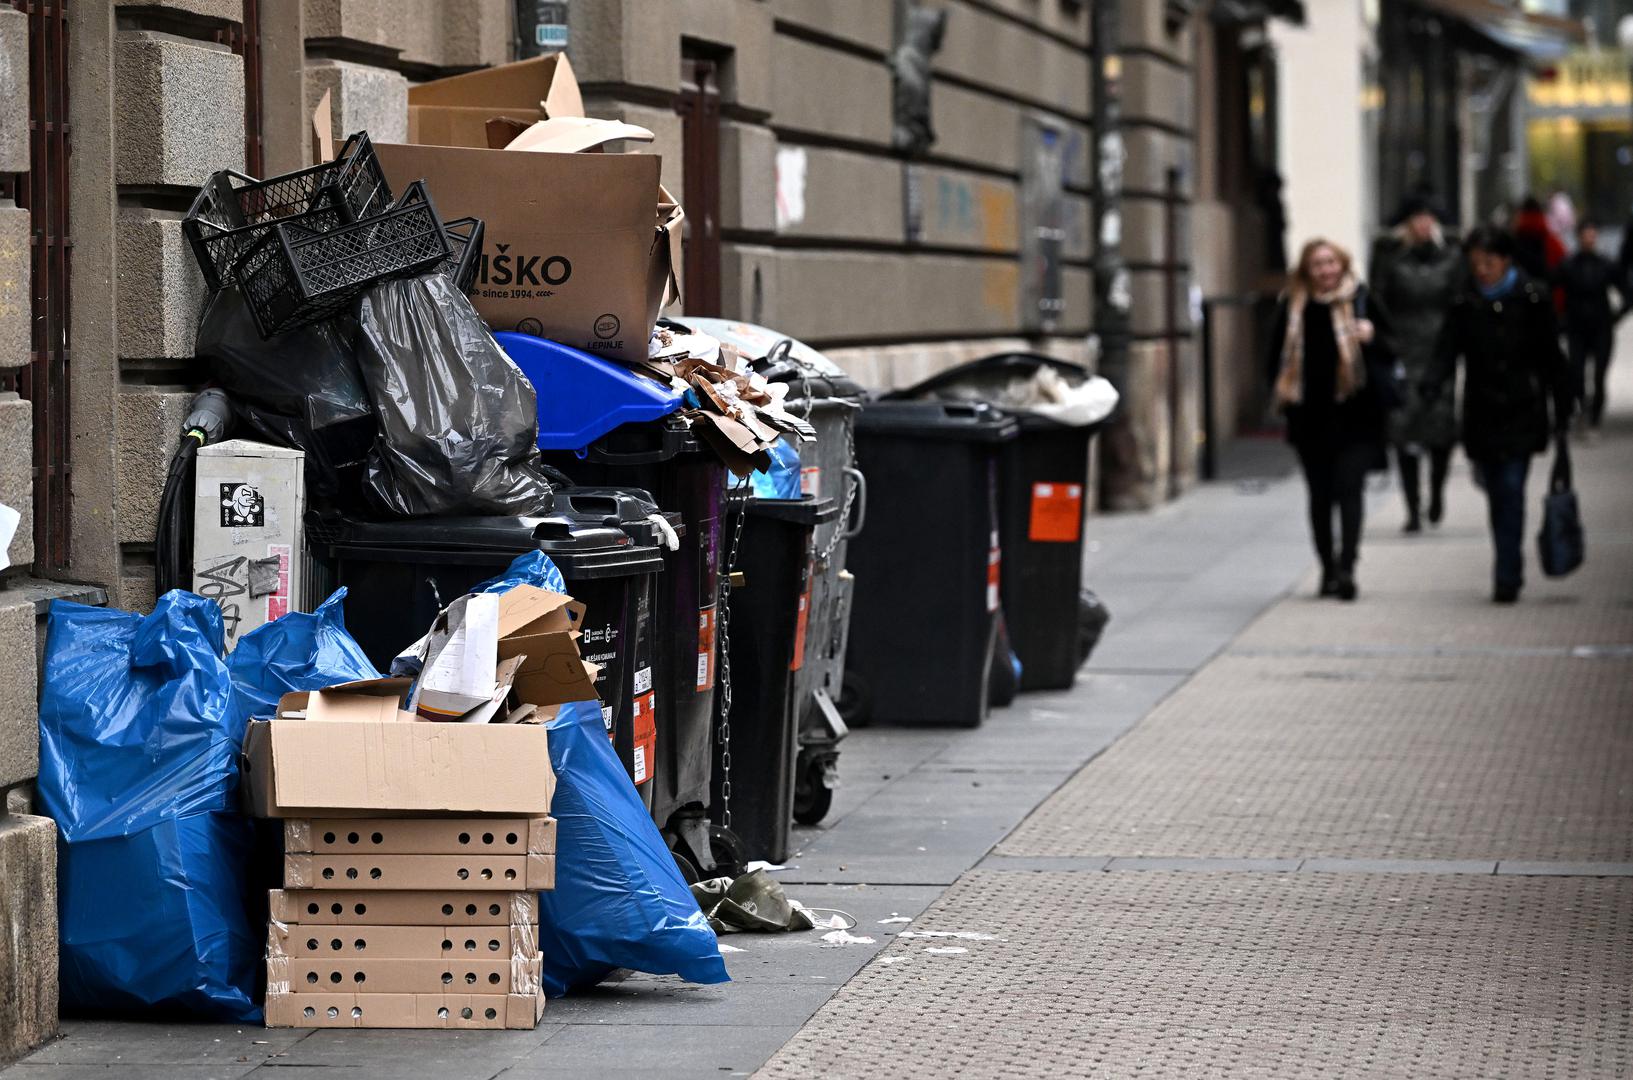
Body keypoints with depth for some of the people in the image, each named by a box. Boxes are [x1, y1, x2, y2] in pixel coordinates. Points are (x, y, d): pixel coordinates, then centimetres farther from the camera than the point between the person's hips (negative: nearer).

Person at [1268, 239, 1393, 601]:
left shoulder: (1361, 301, -1)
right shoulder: (1292, 306, 5)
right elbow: (1278, 357, 13)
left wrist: (1371, 336, -16)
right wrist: (1286, 393, 3)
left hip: (1353, 415, -3)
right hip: (1310, 418, 3)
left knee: (1349, 489, -11)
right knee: (1320, 494, 10)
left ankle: (1346, 567, -17)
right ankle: (1329, 569, 20)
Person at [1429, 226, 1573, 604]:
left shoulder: (1531, 299, -1)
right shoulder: (1464, 304, 3)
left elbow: (1550, 356, 4)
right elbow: (1447, 352, -4)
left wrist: (1562, 409, 4)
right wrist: (1431, 385, -24)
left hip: (1522, 413, -2)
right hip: (1482, 413, 2)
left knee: (1511, 491, -12)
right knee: (1497, 496, 10)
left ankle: (1507, 577, -12)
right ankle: (1511, 572, 27)